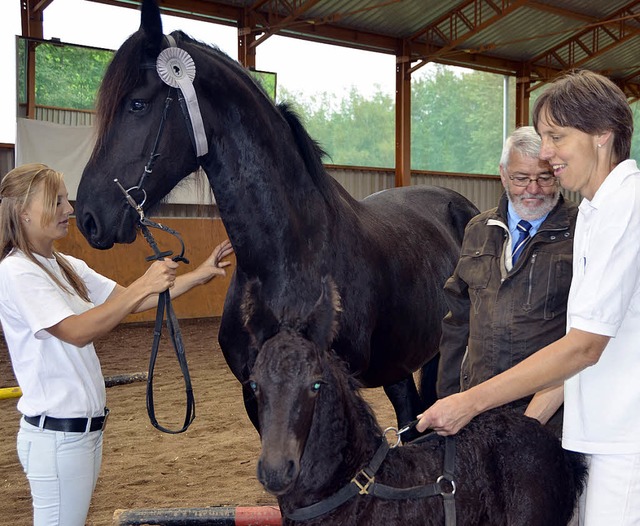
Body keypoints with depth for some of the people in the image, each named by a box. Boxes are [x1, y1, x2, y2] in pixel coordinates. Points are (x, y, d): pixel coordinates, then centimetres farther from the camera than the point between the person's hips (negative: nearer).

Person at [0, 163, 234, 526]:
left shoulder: (66, 267, 10)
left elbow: (132, 301, 7)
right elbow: (77, 332, -25)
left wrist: (200, 275, -3)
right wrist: (144, 286, -30)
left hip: (85, 428, 9)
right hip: (57, 436, -8)